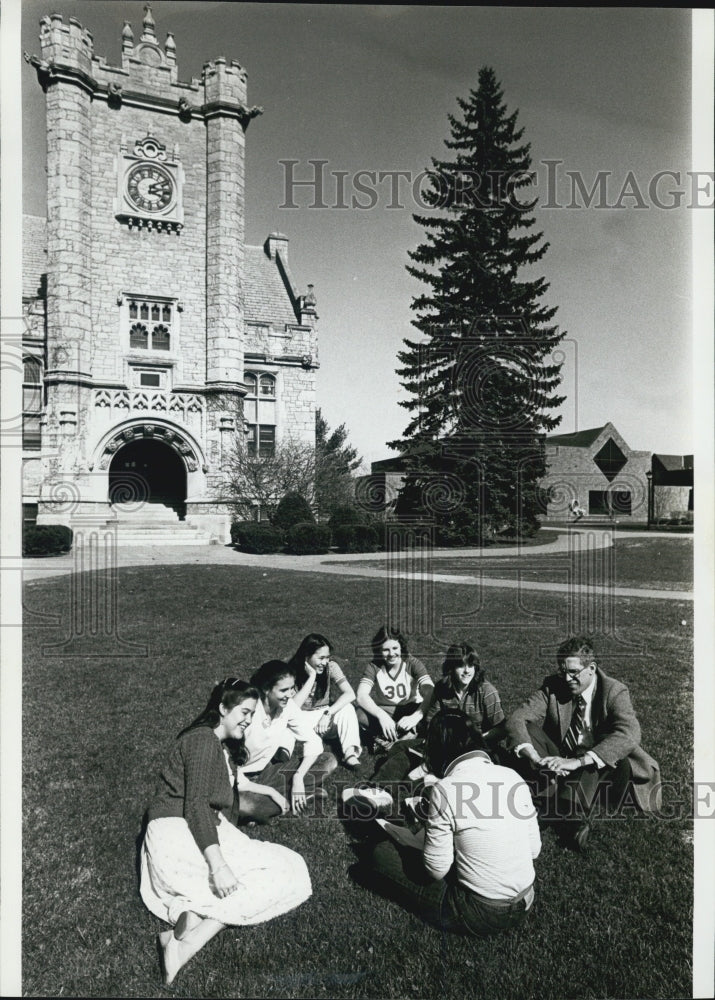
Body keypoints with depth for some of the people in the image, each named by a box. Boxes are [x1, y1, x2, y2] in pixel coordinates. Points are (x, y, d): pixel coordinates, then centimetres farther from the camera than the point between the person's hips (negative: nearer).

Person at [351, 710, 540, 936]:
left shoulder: (445, 789, -19)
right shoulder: (512, 776, -5)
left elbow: (436, 870, -14)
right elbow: (534, 849, 4)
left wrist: (431, 829, 5)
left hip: (480, 916, -6)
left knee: (382, 853, 5)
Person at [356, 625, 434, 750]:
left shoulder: (412, 663, -12)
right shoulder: (373, 667, -10)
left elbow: (431, 693, -26)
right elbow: (361, 696, -24)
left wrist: (416, 716, -44)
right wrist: (381, 715, -42)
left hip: (409, 712, 0)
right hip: (383, 713, 0)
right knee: (361, 714, -31)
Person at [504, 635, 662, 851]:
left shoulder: (614, 691, -14)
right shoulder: (553, 686, -7)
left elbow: (629, 733, -34)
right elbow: (517, 718, -16)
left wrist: (577, 761, -45)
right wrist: (533, 756, -37)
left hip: (598, 769, -2)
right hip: (559, 768, 3)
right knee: (527, 730, -22)